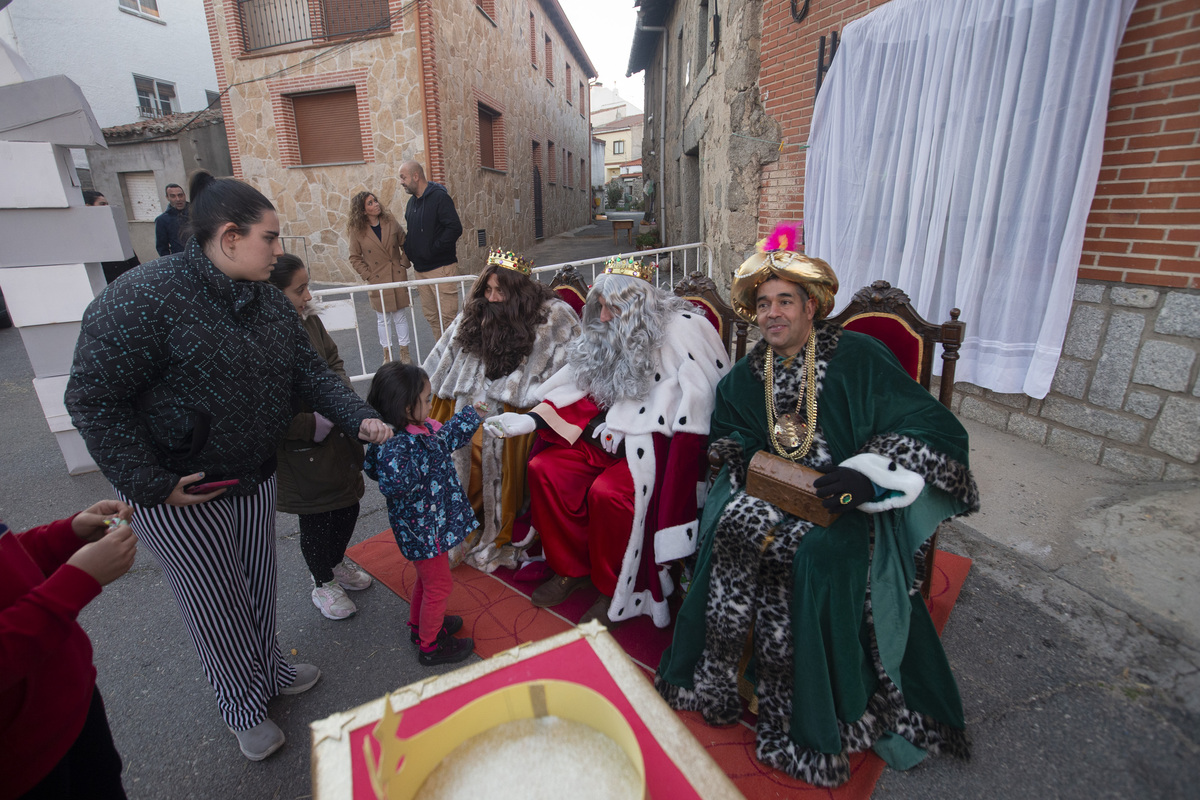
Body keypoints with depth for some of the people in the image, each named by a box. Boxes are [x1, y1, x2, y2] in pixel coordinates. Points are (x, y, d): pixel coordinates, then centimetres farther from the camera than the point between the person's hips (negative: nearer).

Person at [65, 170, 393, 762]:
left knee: (259, 587, 22)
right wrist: (152, 484, -21)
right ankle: (243, 709, 35)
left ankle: (270, 670, 47)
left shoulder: (268, 300, 1)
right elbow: (93, 398, -21)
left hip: (255, 478, 6)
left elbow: (309, 372, 3)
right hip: (180, 492, -6)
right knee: (218, 604, 11)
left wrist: (360, 419, -10)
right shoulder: (142, 298, -22)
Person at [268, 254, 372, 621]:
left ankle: (336, 563, 51)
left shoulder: (309, 320, -5)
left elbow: (334, 362, 10)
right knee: (316, 522, 13)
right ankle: (323, 584, 41)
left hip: (339, 441, 7)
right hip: (301, 454, -7)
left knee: (349, 506, 22)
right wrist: (313, 425, -25)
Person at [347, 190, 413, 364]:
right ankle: (387, 355, 20)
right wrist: (368, 276, -7)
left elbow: (406, 245, 9)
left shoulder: (391, 223, 0)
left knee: (401, 316, 7)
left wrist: (404, 263, -1)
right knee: (383, 319, 8)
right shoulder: (357, 231, -4)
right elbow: (355, 258, 2)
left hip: (398, 277, 1)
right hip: (377, 281, -1)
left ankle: (404, 353, 19)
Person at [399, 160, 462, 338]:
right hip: (421, 268, 9)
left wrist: (432, 250, -17)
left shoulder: (439, 197, -10)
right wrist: (408, 250, 8)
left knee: (447, 317, -7)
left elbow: (455, 229, -20)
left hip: (441, 267, -9)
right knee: (430, 314, 12)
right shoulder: (412, 201, 17)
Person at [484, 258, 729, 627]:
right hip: (616, 431, 7)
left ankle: (617, 593, -2)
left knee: (608, 492, -29)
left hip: (660, 440, -7)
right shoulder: (610, 334, 12)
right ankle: (572, 567, 11)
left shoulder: (685, 329, -10)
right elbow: (577, 386, 9)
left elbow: (704, 401, -16)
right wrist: (530, 419, -3)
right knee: (544, 469, -7)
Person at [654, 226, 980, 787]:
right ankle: (715, 678, -8)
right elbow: (727, 430, 24)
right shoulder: (749, 374, 8)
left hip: (846, 501, -4)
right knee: (728, 530, -23)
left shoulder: (856, 357, -9)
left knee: (816, 558, -30)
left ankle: (808, 723, -10)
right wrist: (745, 457, 1)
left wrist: (866, 473, -23)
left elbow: (935, 428, -11)